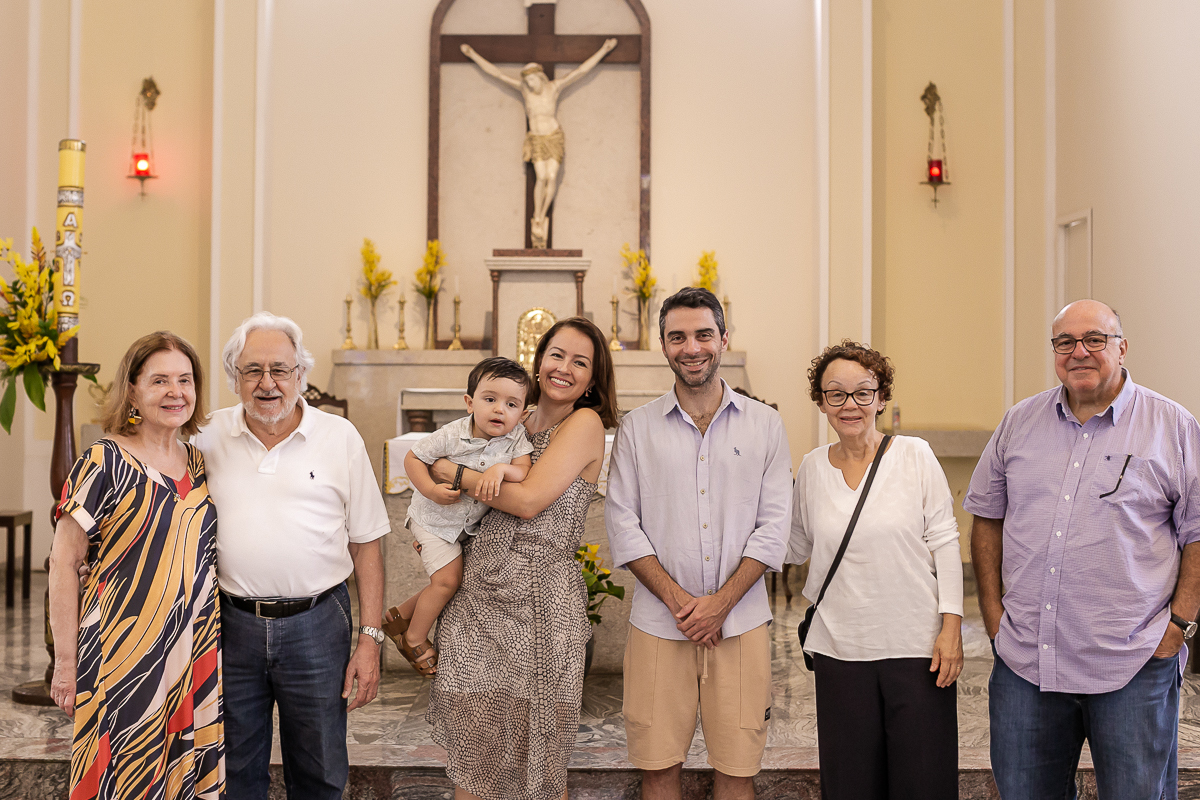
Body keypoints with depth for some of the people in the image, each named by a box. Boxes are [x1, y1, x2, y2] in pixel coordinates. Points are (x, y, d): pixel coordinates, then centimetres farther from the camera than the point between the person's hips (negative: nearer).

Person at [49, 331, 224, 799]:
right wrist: (66, 662, -10)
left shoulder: (199, 463, 8)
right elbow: (64, 564, -9)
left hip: (194, 655, 5)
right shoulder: (104, 463, -9)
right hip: (122, 654, -5)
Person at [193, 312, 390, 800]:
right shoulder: (210, 436, 3)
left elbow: (366, 544, 1)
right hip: (231, 624, 2)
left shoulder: (340, 437, -1)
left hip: (316, 625, -1)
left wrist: (370, 639, -4)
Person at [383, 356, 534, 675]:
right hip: (434, 518, -5)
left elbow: (525, 471, -25)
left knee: (468, 577, 13)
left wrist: (501, 469, -44)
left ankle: (402, 614, 31)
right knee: (448, 579, -10)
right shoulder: (452, 435, -24)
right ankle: (414, 639, 12)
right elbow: (413, 457, -13)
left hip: (470, 523, 5)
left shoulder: (517, 437, -16)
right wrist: (431, 490, -26)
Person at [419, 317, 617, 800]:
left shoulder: (585, 423, -6)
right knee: (472, 747, 10)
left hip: (538, 599, -6)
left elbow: (529, 500, -16)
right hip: (476, 592, 6)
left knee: (536, 758, 6)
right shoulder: (516, 426, 13)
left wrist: (453, 473, -7)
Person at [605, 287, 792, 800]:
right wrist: (677, 598, -10)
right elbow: (622, 523, 0)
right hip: (658, 623, 0)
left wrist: (721, 602, -10)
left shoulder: (764, 424, 6)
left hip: (740, 622, 0)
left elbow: (774, 525, 0)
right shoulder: (637, 427, 5)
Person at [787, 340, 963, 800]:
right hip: (841, 649, 3)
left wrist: (951, 626, -7)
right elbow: (797, 547, 18)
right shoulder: (812, 468, 5)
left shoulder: (915, 456, -3)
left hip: (917, 645, -2)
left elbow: (944, 542, -2)